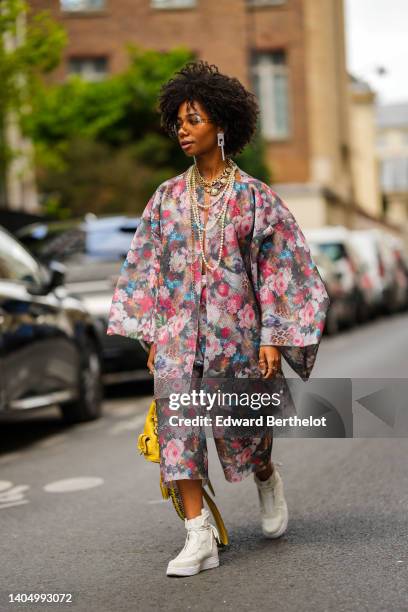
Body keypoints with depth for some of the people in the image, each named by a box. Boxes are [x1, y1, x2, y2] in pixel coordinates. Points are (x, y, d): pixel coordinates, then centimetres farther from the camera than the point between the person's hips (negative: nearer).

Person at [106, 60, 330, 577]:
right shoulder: (168, 197, 7)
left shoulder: (254, 196, -2)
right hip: (178, 331, 3)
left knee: (241, 430, 7)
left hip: (235, 329, -2)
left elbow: (278, 268, -3)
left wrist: (271, 339, -8)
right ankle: (199, 537, -1)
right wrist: (151, 335, 4)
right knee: (177, 424, -7)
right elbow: (146, 267, 9)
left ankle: (268, 481, 42)